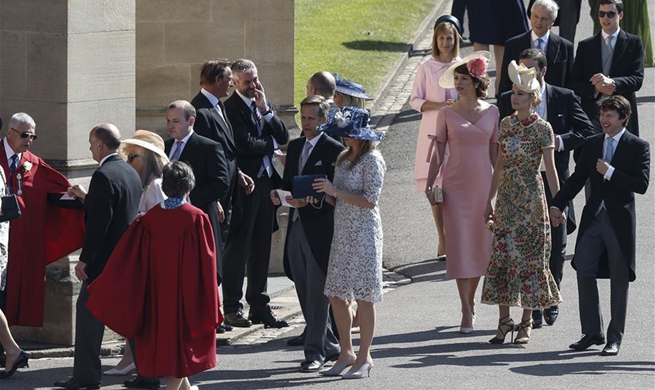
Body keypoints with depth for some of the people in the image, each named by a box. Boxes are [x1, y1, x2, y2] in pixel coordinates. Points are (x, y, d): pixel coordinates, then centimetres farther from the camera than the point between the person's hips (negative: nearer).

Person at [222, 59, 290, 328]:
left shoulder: (264, 104, 14)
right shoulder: (231, 108, -10)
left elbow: (283, 137, 5)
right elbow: (245, 144, -18)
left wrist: (265, 111, -7)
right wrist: (271, 143, -1)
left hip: (266, 182, 7)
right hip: (243, 183, -7)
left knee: (261, 248, 10)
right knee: (238, 246, -3)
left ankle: (259, 306, 16)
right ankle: (232, 308, 2)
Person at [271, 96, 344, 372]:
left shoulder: (334, 150, -7)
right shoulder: (295, 147, 16)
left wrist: (308, 201, -24)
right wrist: (278, 195, 0)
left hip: (320, 228, -7)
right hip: (296, 226, 7)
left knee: (317, 294, -4)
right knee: (305, 293, 11)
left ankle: (315, 351, 0)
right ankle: (329, 344, 21)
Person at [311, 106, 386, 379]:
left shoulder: (372, 160, -11)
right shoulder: (343, 158, 13)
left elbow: (370, 200, -17)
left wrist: (334, 191, -17)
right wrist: (326, 196, -3)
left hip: (363, 232, -8)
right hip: (342, 231, 8)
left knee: (363, 296, -2)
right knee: (336, 295, 8)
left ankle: (364, 357, 5)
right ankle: (346, 353, 18)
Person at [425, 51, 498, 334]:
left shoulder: (491, 112, 4)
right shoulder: (447, 113, 1)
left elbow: (495, 151, 9)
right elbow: (439, 151, 3)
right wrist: (429, 184, -2)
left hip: (483, 184, 1)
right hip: (455, 185, -1)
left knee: (481, 243, 5)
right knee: (459, 245, -5)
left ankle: (471, 299, 24)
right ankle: (466, 311, -3)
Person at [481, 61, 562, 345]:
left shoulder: (542, 128, -6)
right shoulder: (507, 124, 7)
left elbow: (550, 169, -5)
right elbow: (500, 165, 13)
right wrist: (490, 201, 13)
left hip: (531, 198, -5)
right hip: (507, 198, 5)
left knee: (529, 256, 0)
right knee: (502, 255, 2)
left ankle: (527, 322, 9)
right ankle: (504, 320, 10)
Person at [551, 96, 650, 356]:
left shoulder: (638, 147, -5)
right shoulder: (592, 144, 10)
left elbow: (641, 185, -14)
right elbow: (578, 178, 11)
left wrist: (611, 173, -18)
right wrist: (558, 205, 0)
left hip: (620, 220, -4)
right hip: (594, 217, 4)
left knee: (619, 280, 3)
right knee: (584, 272, 0)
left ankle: (615, 338, 11)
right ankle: (592, 333, 12)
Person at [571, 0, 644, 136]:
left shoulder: (634, 43, 7)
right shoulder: (585, 46, 12)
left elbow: (638, 79, -3)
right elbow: (575, 84, 8)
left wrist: (612, 83, -19)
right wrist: (595, 89, -12)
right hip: (592, 113, 1)